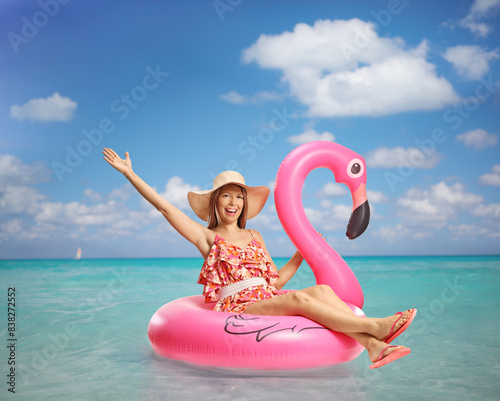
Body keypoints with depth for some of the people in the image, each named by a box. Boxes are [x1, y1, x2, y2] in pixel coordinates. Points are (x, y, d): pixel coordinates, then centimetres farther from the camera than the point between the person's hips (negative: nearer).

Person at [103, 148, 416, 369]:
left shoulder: (255, 237, 22)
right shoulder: (207, 237, 9)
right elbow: (165, 207, 1)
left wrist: (302, 254, 11)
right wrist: (130, 173, -1)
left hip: (269, 299, 5)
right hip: (238, 307, -5)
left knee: (322, 289, -24)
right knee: (297, 298, -32)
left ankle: (374, 346, -38)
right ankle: (374, 325, -37)